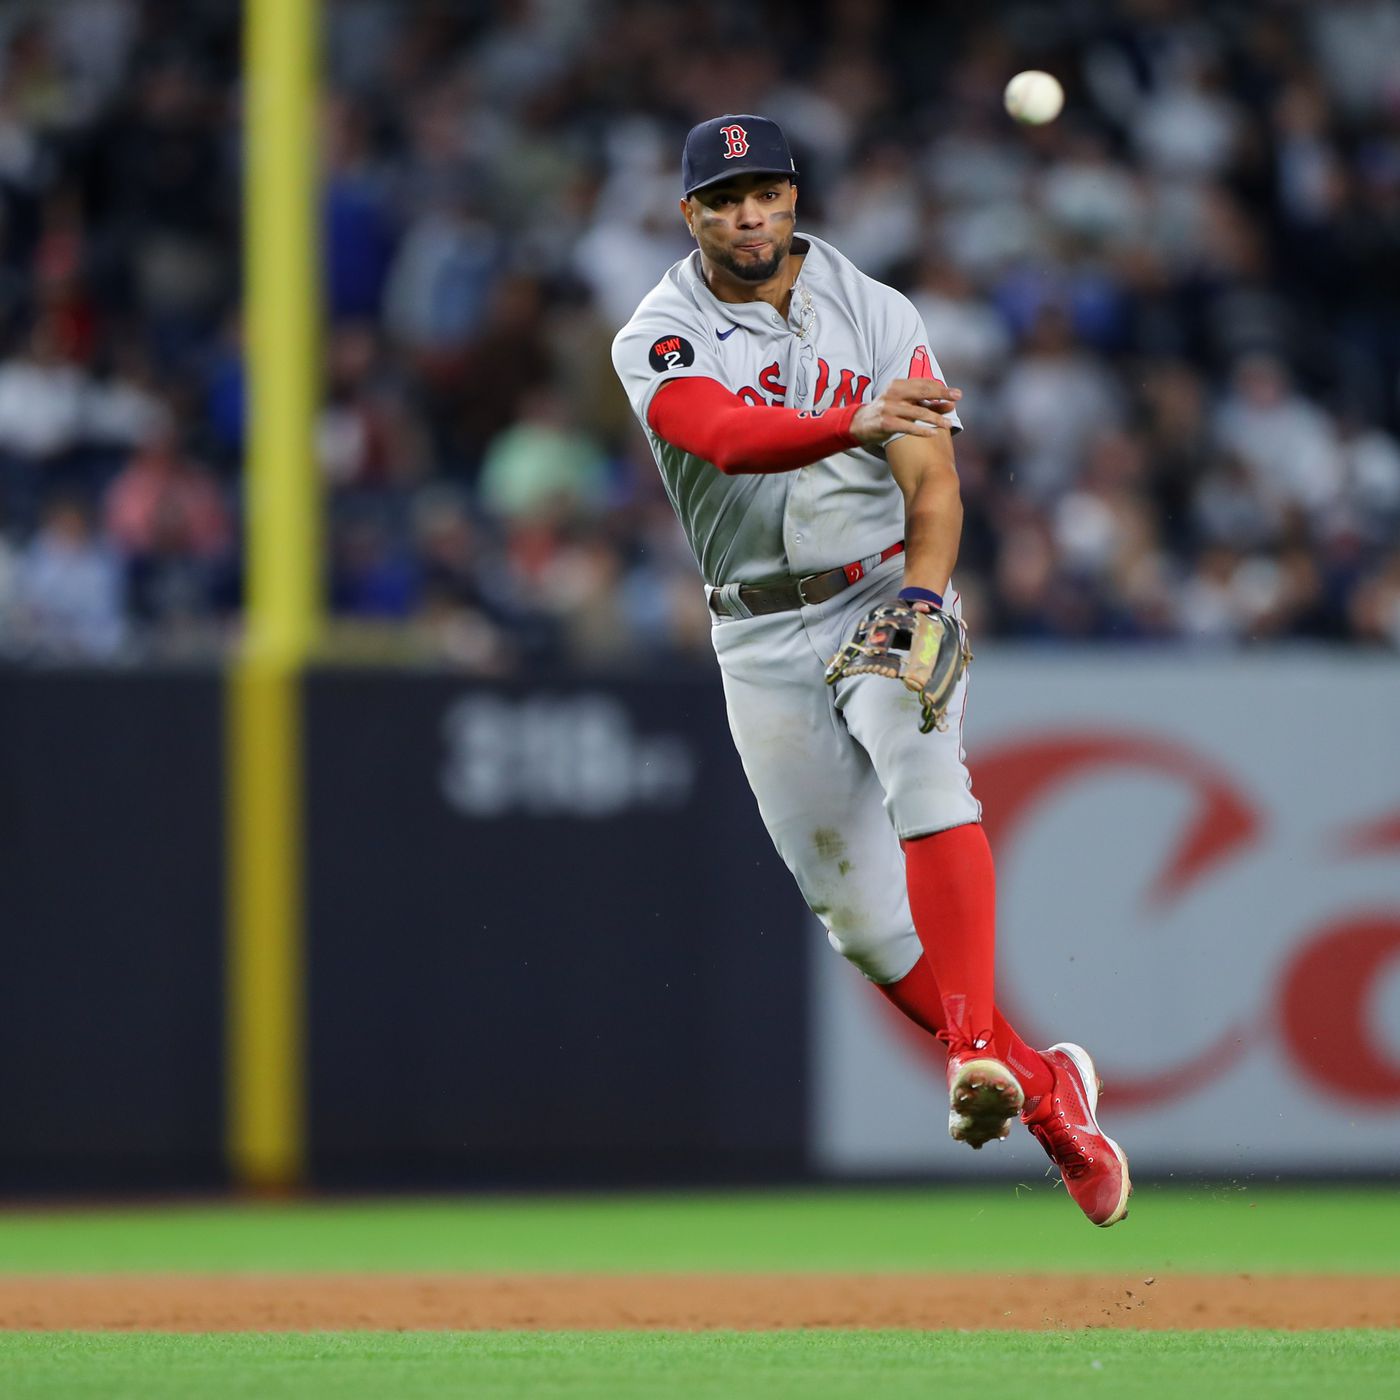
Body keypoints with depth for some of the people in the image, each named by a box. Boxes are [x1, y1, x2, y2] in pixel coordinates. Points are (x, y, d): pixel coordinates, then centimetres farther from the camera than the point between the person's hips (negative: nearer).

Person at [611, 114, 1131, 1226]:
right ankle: (1043, 1087, 14)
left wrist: (924, 602, -25)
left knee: (926, 775, -31)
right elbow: (724, 435, -25)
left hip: (887, 597, -1)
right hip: (762, 639, 1)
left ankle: (975, 1047, -42)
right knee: (855, 907, 1)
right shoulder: (661, 337, -3)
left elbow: (933, 481, -5)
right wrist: (856, 424, -43)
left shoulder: (877, 315, 1)